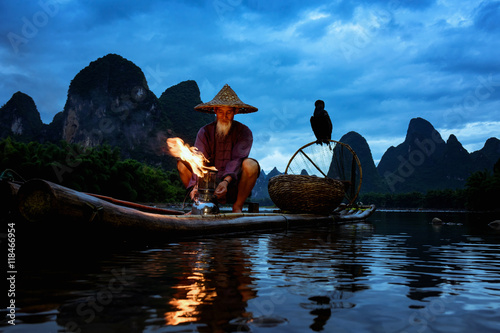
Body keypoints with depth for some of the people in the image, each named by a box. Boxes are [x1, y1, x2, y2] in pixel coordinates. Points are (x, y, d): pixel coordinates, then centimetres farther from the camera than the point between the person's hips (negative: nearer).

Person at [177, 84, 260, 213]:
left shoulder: (244, 132, -4)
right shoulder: (205, 132, 2)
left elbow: (237, 160, -19)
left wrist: (226, 181, -37)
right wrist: (196, 185, -31)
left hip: (233, 187, -2)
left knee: (251, 164, -30)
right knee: (182, 163, -14)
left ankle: (237, 207, -11)